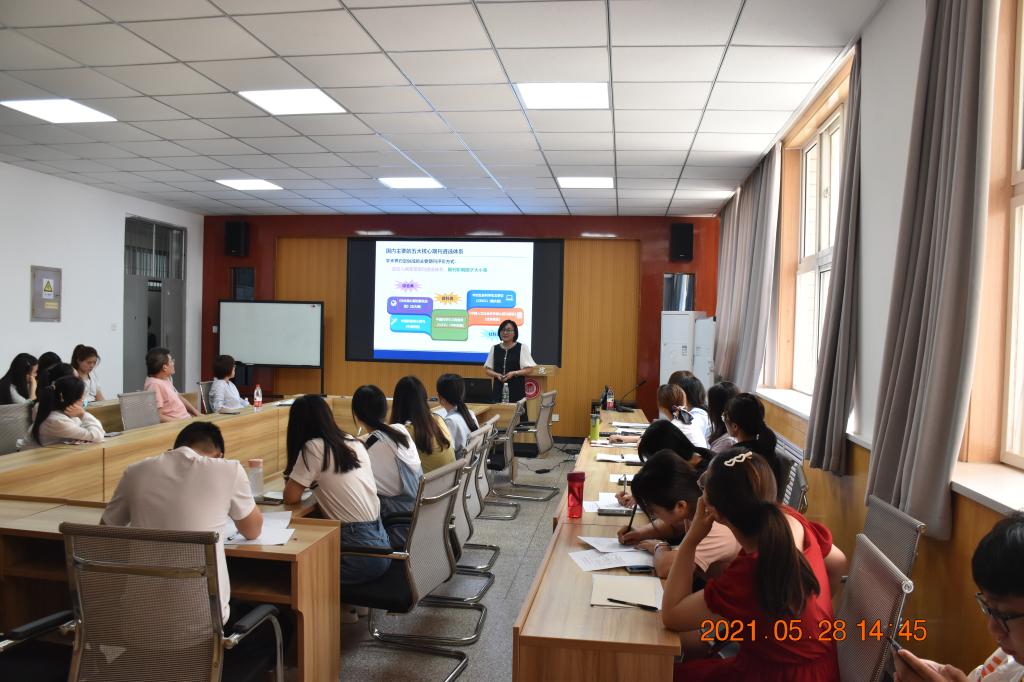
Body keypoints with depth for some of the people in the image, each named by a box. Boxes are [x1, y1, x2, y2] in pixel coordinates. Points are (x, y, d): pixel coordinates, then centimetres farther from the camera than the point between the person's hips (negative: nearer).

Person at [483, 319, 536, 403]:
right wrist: (497, 375, -6)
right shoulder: (494, 348, 12)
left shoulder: (522, 348, 3)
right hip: (499, 390, 3)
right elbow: (487, 369, 14)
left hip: (517, 390, -3)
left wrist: (514, 373, -14)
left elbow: (530, 370, -1)